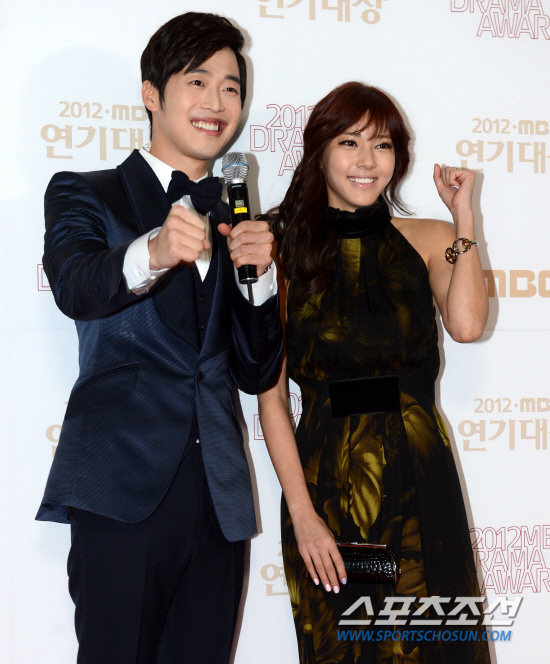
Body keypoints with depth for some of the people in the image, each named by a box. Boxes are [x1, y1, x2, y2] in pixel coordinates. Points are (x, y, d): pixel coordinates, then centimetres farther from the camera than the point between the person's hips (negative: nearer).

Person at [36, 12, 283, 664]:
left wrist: (258, 274, -3)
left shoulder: (235, 220, 18)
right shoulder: (85, 195, 6)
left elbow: (256, 373, 14)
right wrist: (154, 253, -38)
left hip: (217, 495, 4)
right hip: (123, 489, -4)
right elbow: (75, 287, -17)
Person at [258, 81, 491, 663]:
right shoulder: (285, 247, 2)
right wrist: (301, 514, -9)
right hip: (326, 486, -1)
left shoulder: (426, 240, 7)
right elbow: (270, 397, -1)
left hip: (421, 487, 1)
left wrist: (462, 215, -7)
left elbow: (466, 324, -15)